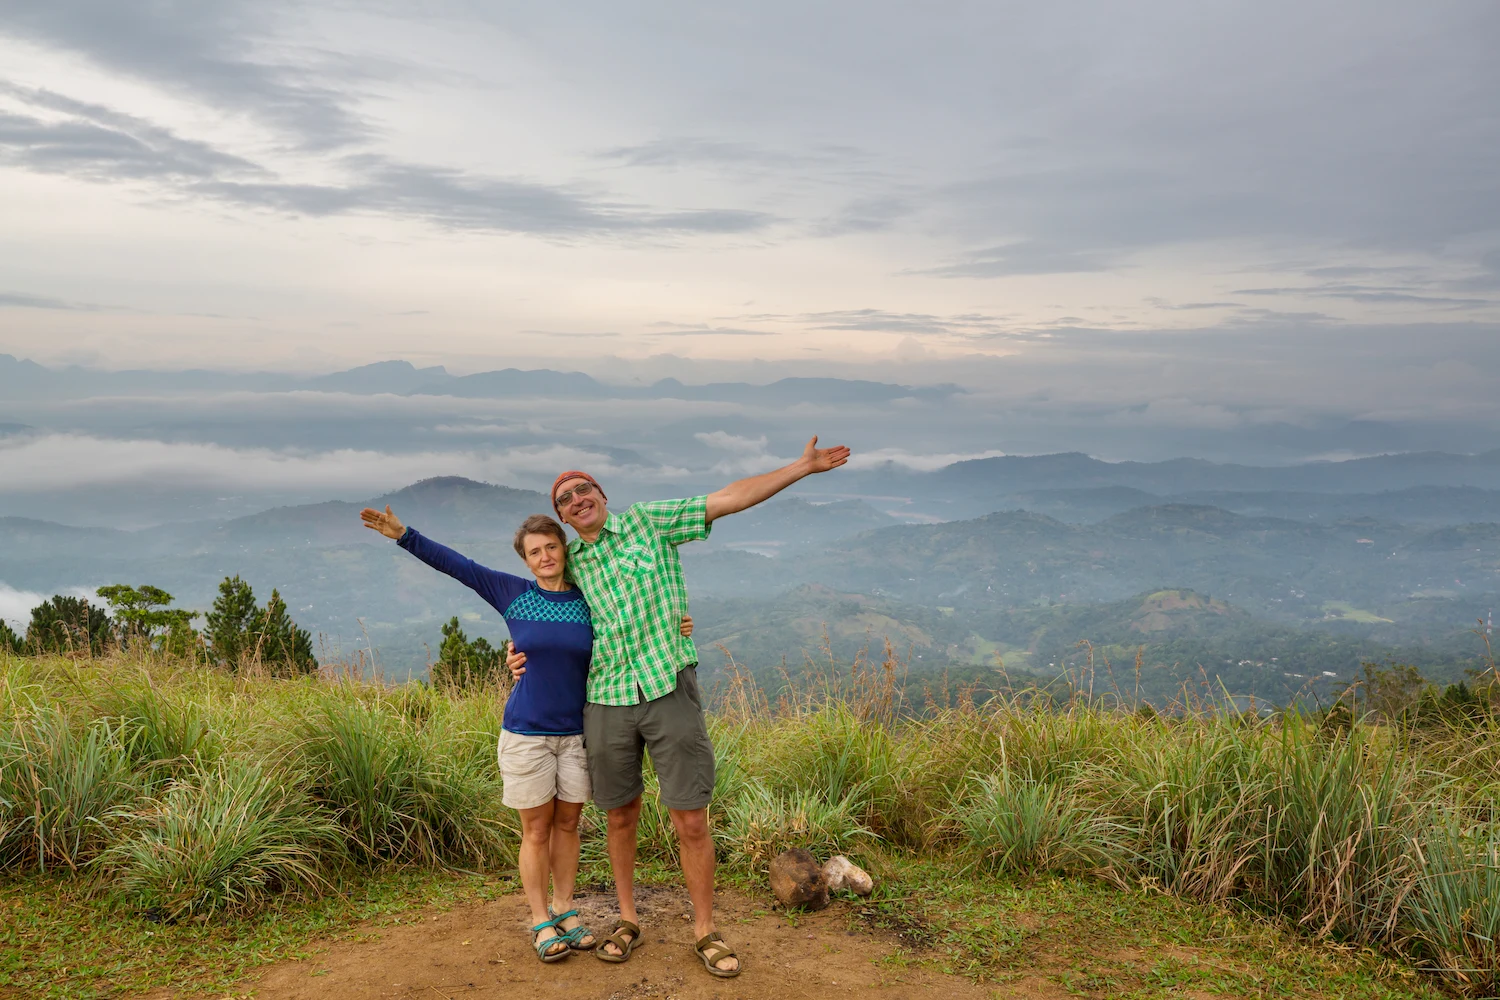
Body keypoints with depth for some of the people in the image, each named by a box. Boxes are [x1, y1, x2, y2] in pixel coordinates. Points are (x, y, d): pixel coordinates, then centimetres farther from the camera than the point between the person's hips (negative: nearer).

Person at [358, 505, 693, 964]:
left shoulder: (589, 601, -1)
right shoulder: (513, 594, -4)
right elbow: (456, 565, -2)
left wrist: (673, 631, -3)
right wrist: (403, 534, -6)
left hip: (577, 733, 2)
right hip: (526, 734, -1)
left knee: (567, 824, 13)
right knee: (537, 830, 7)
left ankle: (564, 910, 28)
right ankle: (541, 922, 20)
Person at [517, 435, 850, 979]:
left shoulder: (648, 521, 0)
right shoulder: (569, 563, 9)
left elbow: (730, 498, -3)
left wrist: (803, 466, -8)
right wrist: (526, 657, 1)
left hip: (669, 690, -3)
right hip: (607, 704, 3)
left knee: (691, 821, 0)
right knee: (621, 818, 14)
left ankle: (705, 931, 18)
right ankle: (628, 920, 34)